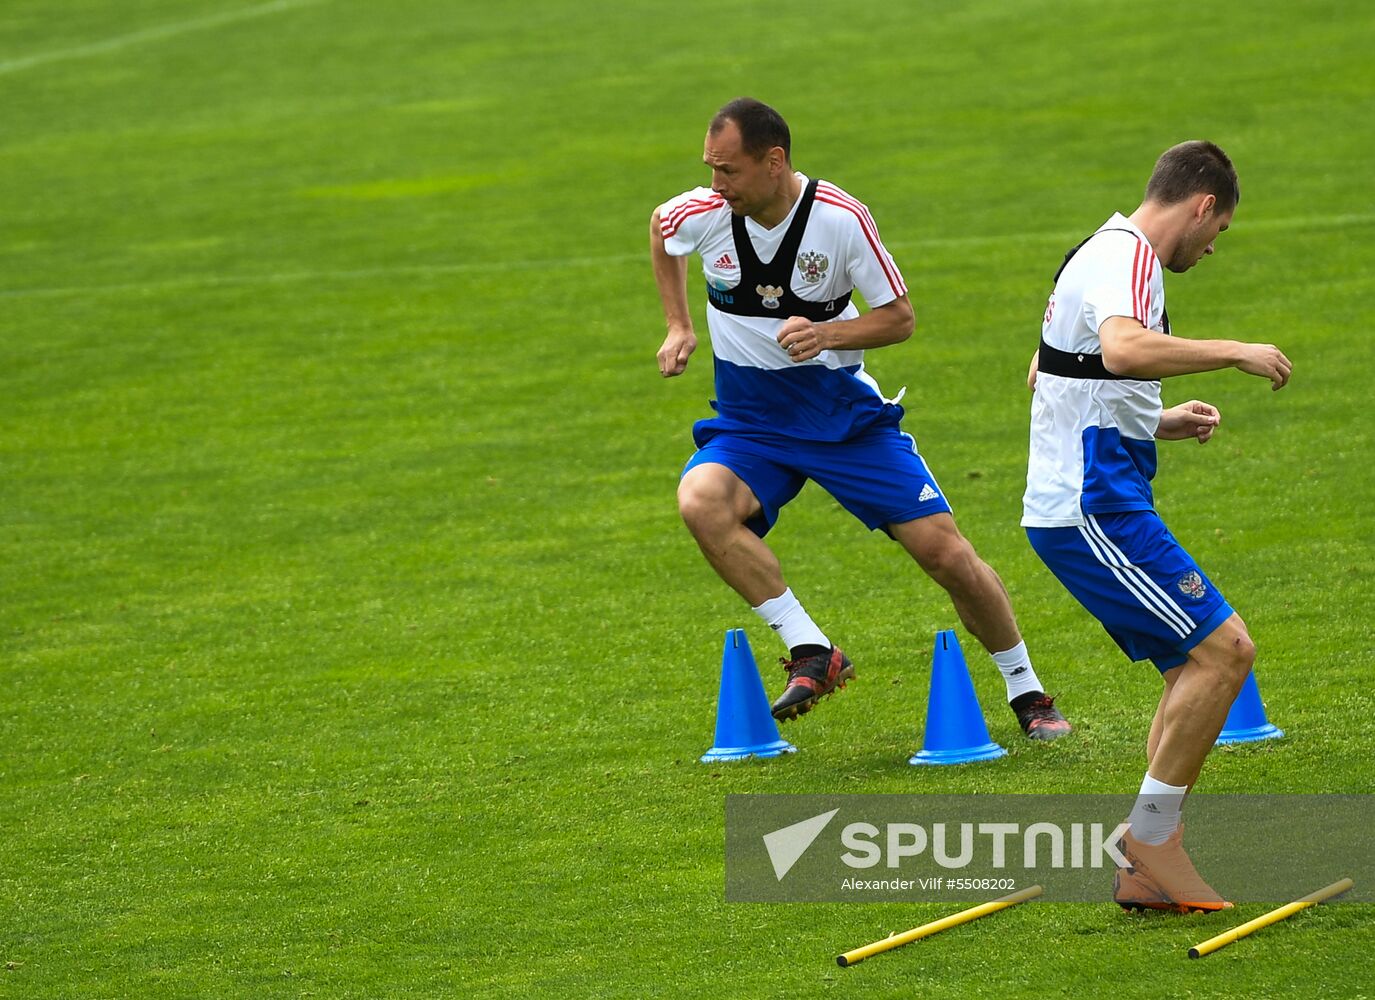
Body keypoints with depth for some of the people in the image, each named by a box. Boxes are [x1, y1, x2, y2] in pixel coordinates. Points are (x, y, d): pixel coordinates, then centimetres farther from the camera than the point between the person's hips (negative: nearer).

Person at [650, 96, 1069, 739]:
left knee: (945, 551, -6)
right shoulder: (701, 214, -12)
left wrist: (826, 334, -26)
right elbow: (659, 228, 14)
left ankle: (1026, 692, 16)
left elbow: (899, 317, -8)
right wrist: (678, 326, 9)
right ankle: (812, 655, -25)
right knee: (701, 502, -32)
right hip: (749, 422, 2)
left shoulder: (842, 220, -18)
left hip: (845, 413, -2)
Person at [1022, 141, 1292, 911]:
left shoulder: (1107, 254, 20)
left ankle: (1149, 870, 10)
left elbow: (1045, 377, 31)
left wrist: (1156, 422, 30)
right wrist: (1233, 352, -26)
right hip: (1094, 508, -11)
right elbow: (1123, 349, -36)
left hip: (1089, 504, 11)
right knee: (1224, 649, -14)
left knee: (1198, 664, 12)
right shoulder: (1126, 257, -13)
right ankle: (1152, 833, -7)